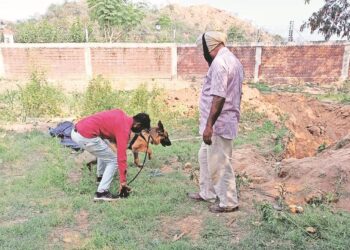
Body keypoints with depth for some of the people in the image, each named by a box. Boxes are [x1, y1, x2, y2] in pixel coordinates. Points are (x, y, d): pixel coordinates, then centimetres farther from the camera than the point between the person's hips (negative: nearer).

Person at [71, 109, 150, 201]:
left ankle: (101, 176, 42)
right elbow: (121, 156, -12)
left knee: (103, 151, 31)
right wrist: (123, 181, -7)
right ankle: (101, 193, 1)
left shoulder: (122, 115, 13)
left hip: (76, 131, 10)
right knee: (113, 160, 1)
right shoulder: (124, 129, -11)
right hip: (85, 137, -10)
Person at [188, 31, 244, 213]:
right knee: (205, 157, 21)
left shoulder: (219, 62, -19)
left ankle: (228, 202, 15)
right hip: (224, 121, 11)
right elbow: (236, 93, 18)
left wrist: (209, 125, -25)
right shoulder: (232, 60, 15)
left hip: (218, 124, -11)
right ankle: (207, 193, 33)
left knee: (219, 163, 1)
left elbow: (219, 97, -26)